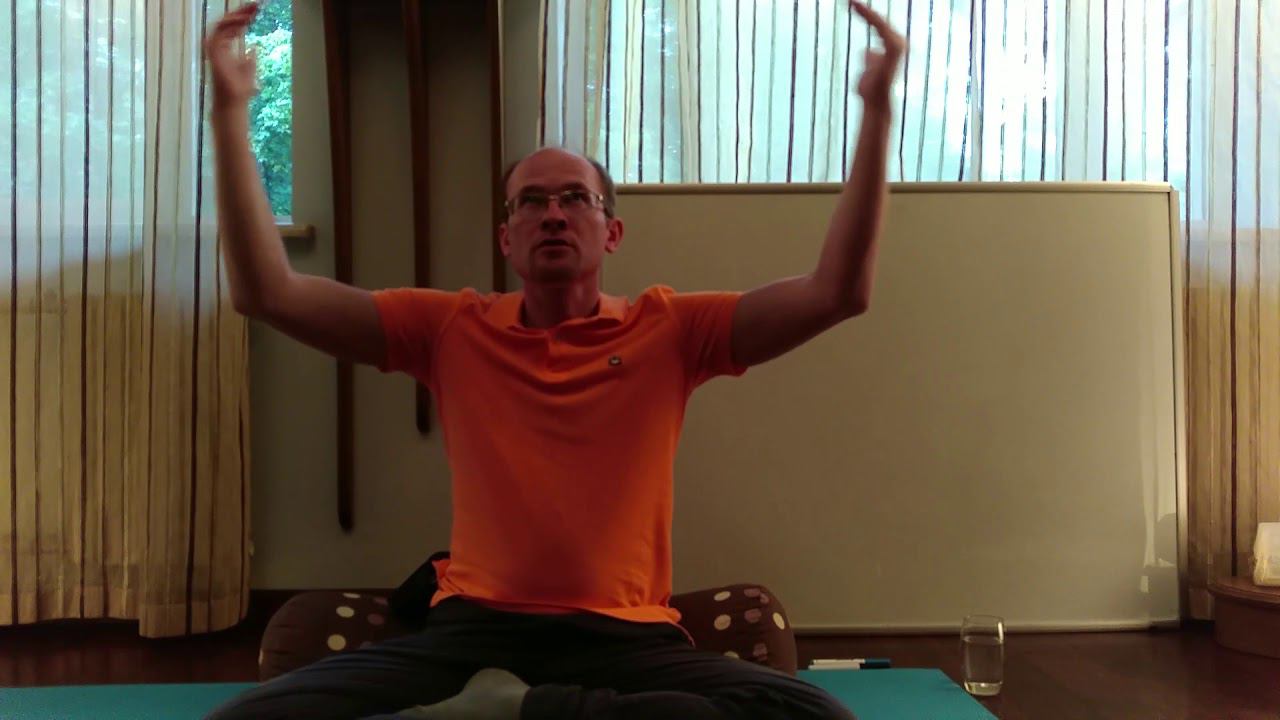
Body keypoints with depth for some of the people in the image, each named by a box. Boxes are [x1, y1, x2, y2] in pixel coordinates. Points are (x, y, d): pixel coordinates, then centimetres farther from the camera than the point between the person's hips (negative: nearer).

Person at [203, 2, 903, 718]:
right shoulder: (452, 328, 10)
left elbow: (837, 294, -2)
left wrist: (878, 111, -8)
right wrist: (231, 109, -2)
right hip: (471, 633, 0)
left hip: (628, 639, 1)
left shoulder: (668, 329, 7)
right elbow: (269, 292, 4)